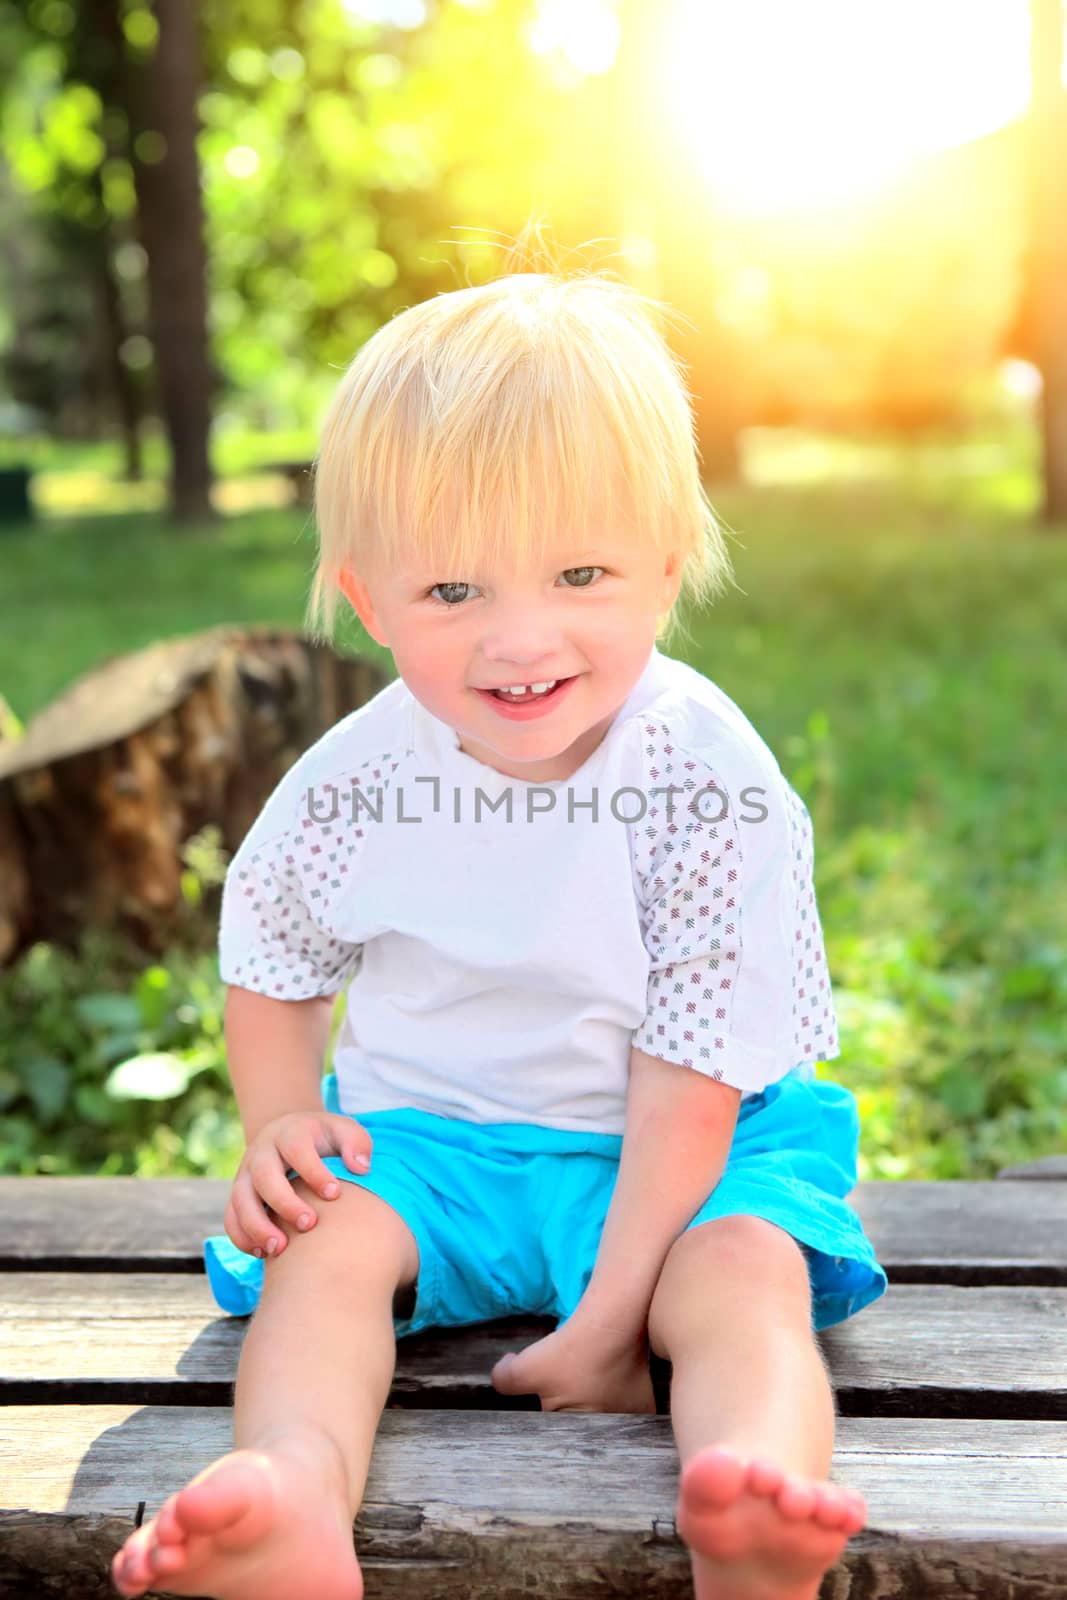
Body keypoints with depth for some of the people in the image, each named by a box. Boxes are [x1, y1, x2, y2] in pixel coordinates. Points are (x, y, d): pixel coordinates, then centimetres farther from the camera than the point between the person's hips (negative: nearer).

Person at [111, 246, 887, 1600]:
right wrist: (279, 1121, -10)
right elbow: (270, 971, 9)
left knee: (744, 1272, -29)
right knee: (324, 1244, -24)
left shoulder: (712, 779, -19)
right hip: (426, 1134, 2)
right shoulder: (351, 783, -10)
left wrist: (609, 1316, -19)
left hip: (669, 1152, -2)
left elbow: (692, 1071, -17)